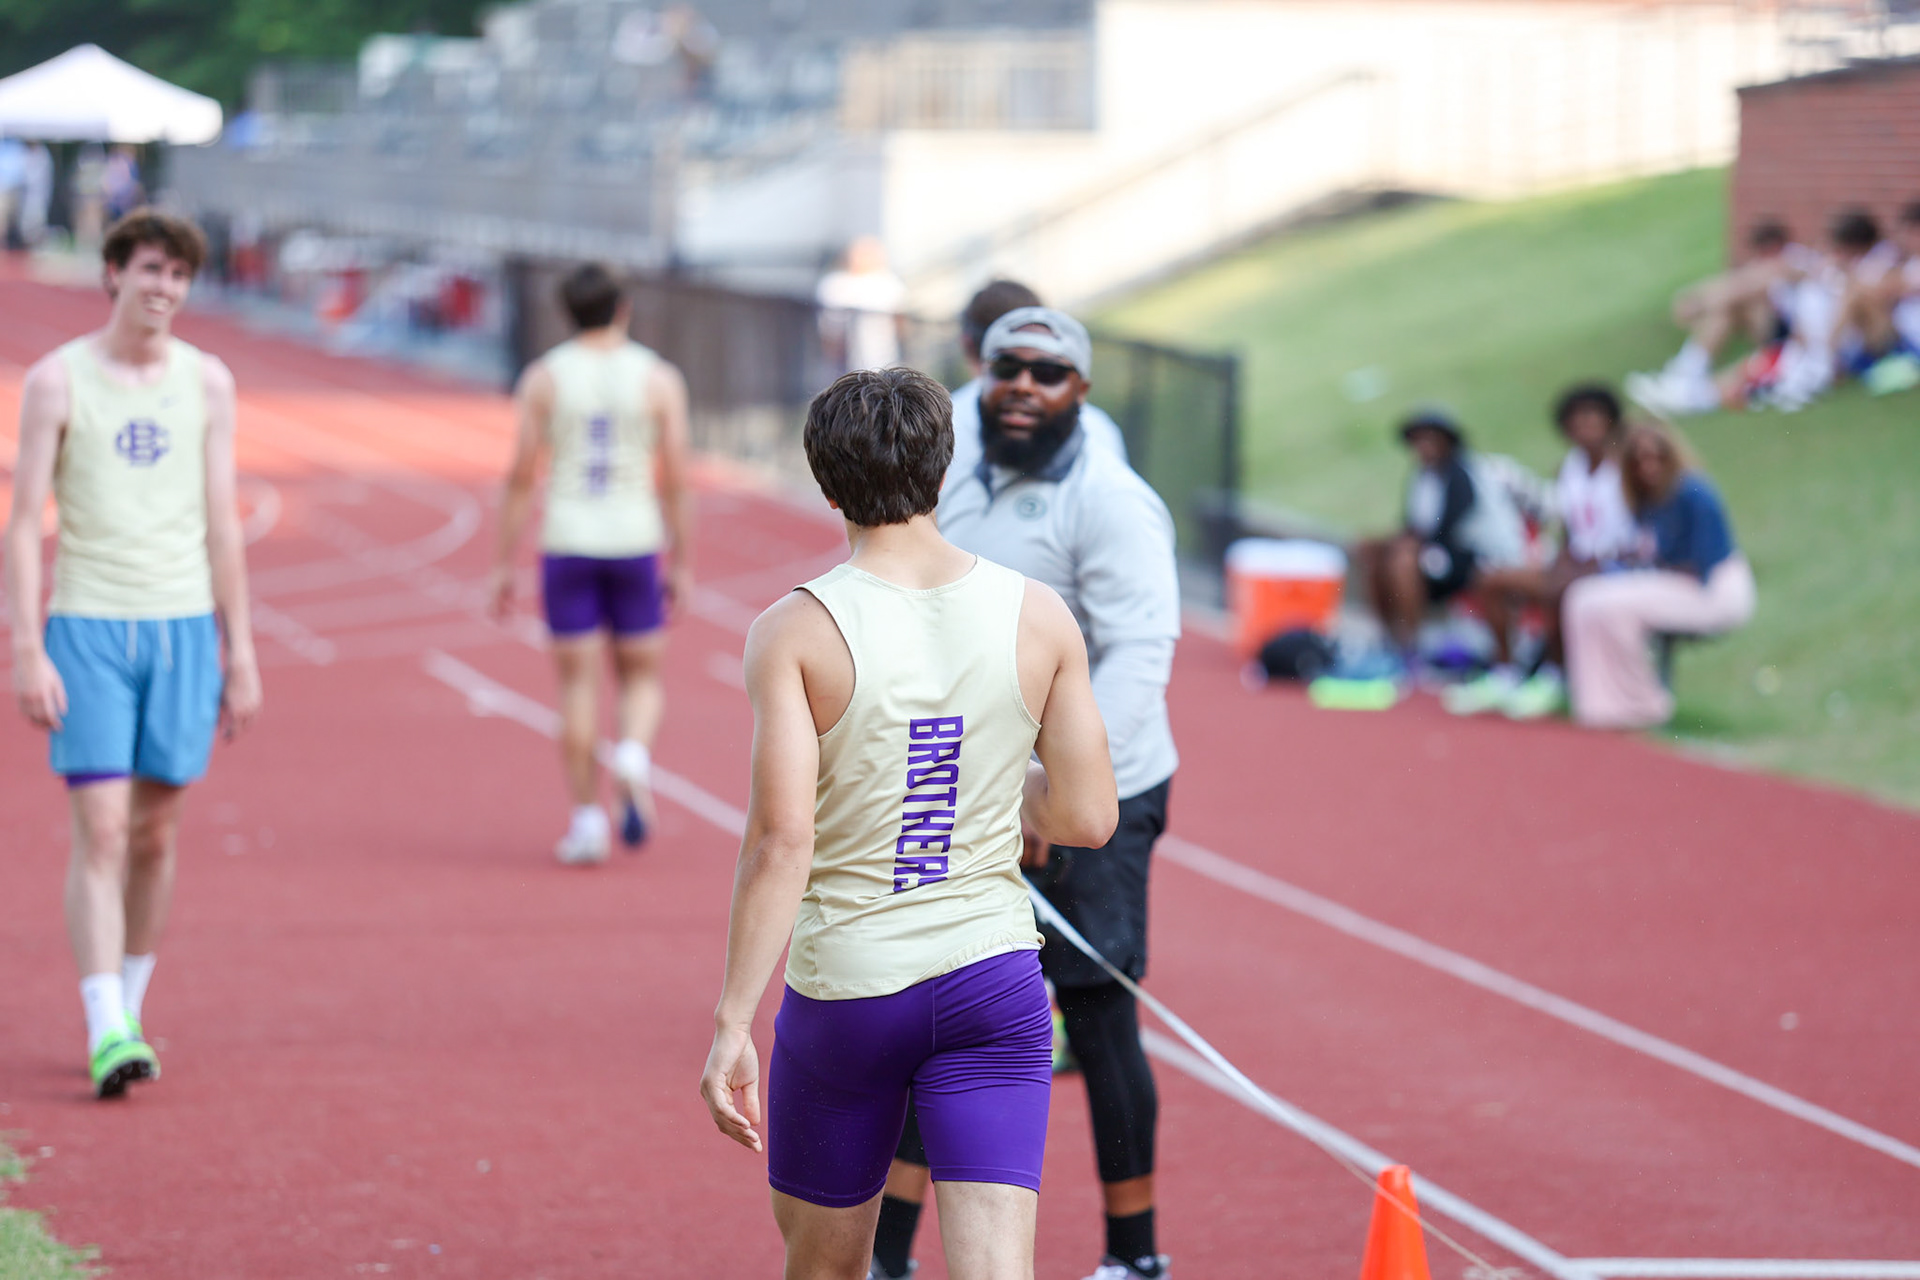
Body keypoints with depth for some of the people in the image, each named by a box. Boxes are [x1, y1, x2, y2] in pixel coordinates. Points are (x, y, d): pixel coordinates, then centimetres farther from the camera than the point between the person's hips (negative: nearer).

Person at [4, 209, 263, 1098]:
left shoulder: (207, 383, 7)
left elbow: (221, 525, 10)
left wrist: (240, 654, 7)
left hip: (184, 626, 3)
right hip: (87, 626, -3)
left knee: (155, 833, 7)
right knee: (100, 832, -10)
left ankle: (127, 1012, 20)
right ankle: (106, 1033, -14)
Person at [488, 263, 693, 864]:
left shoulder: (542, 378, -1)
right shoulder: (660, 379, -1)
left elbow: (520, 477, -2)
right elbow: (675, 481, -2)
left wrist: (503, 565, 3)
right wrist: (682, 562, 6)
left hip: (566, 544, 0)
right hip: (636, 543, 0)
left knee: (578, 681, 6)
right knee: (640, 676, 13)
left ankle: (586, 819, 2)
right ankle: (633, 757, -18)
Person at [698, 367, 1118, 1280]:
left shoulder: (795, 631, -10)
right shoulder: (1039, 618, -1)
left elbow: (781, 838, -18)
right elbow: (1088, 817, 2)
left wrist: (733, 1022, -15)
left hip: (844, 989, -1)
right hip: (993, 982, 1)